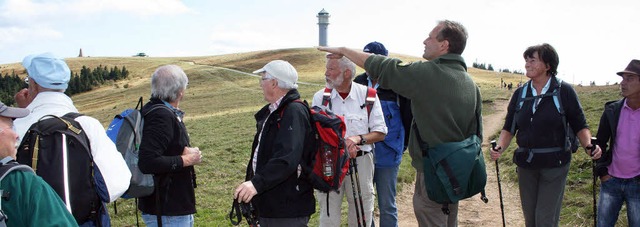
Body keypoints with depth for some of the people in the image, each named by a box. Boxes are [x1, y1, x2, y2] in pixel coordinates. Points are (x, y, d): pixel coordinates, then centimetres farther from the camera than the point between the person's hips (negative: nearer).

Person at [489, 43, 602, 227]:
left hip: (554, 165, -4)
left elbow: (580, 126, -2)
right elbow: (508, 129, 6)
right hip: (526, 164, 4)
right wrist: (500, 148, -12)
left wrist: (589, 145, -21)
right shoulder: (520, 94, 5)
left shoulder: (564, 91, -6)